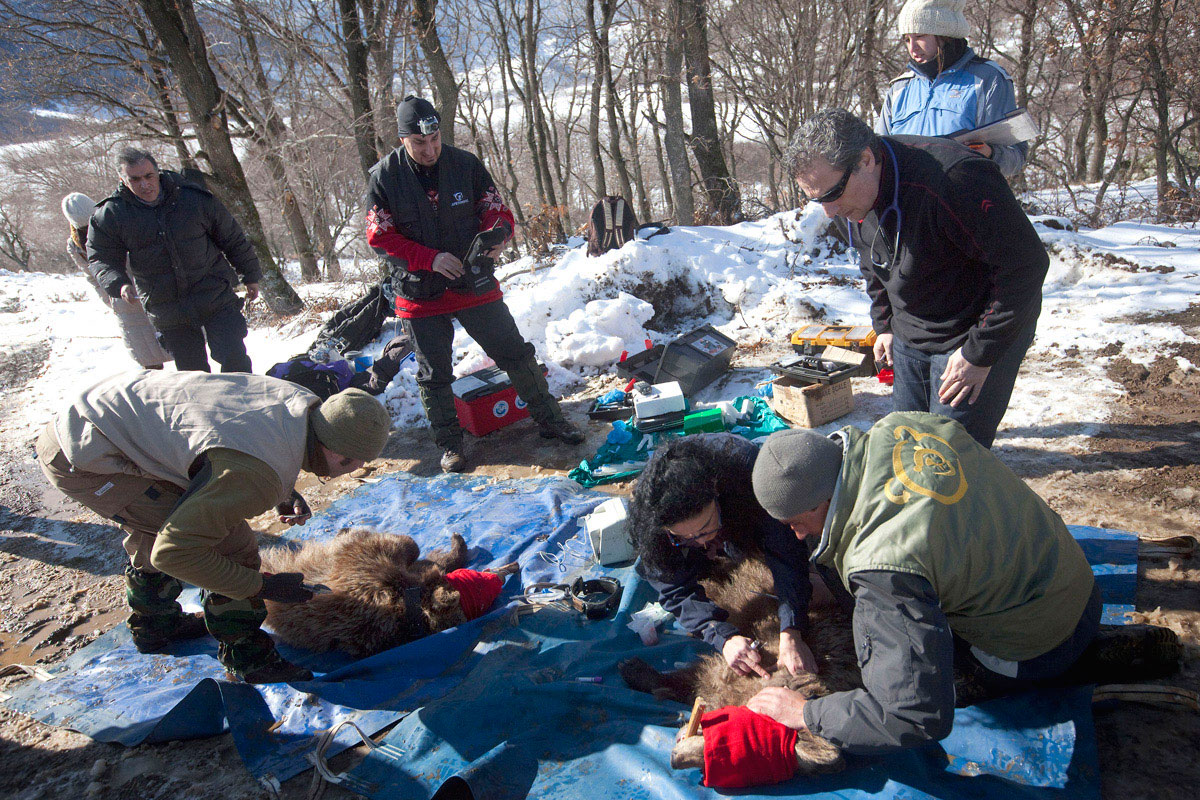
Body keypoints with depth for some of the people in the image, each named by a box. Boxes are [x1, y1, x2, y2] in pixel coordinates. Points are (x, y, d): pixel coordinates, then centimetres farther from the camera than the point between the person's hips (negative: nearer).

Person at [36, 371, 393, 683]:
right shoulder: (258, 476, -32)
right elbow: (174, 552, -26)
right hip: (83, 461, -9)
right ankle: (248, 659, 8)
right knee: (230, 546, -10)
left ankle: (154, 627, 52)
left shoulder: (303, 402, -6)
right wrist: (261, 585, -16)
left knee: (153, 528, 31)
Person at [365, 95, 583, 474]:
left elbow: (497, 209, 3)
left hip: (474, 283, 1)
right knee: (434, 374, 9)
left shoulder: (465, 164, -4)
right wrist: (430, 258, -22)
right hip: (420, 294, -1)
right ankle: (450, 443, 25)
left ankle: (549, 419, 21)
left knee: (516, 353, 5)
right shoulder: (383, 177, -7)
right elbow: (380, 235, -9)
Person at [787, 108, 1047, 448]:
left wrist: (979, 354, -21)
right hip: (910, 338, 7)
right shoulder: (852, 194, -5)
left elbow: (1026, 265, -25)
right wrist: (884, 324, 12)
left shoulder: (952, 181, -31)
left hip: (976, 335, -7)